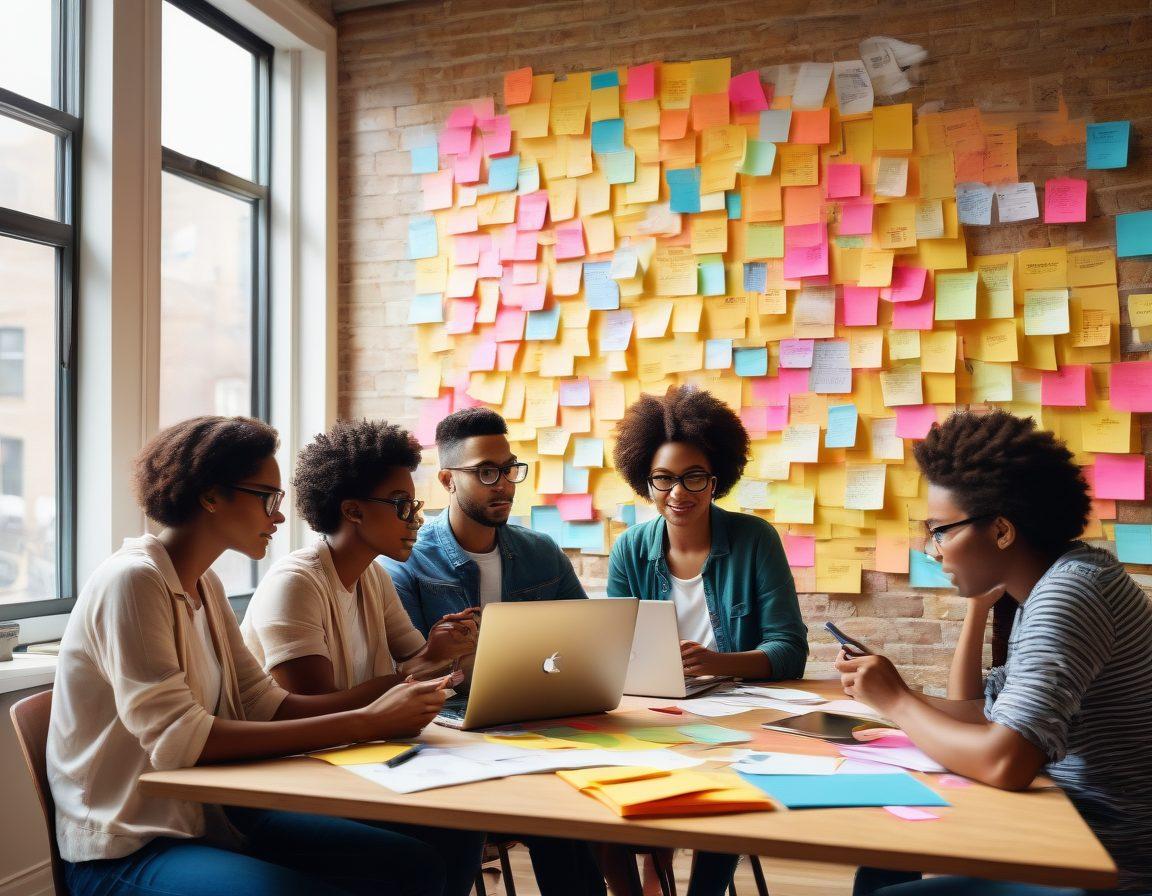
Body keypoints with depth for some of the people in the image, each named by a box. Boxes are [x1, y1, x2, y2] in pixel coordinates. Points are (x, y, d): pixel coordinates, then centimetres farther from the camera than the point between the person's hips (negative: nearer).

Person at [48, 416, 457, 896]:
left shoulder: (204, 584, 9)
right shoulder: (132, 580, -18)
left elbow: (264, 703, 3)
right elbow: (178, 739, -27)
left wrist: (388, 701, -12)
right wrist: (365, 724, -28)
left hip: (211, 816, 8)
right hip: (128, 850, -8)